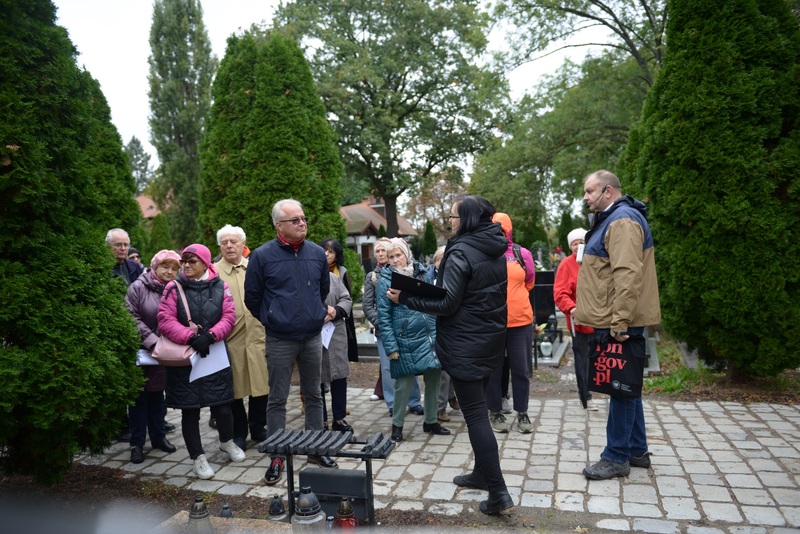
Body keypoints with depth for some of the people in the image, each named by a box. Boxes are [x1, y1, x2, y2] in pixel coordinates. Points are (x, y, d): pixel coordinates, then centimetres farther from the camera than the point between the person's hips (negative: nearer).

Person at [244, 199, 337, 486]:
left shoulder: (317, 253, 2)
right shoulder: (262, 256, -8)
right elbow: (252, 297, 1)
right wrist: (271, 320, 7)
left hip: (313, 337, 4)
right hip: (280, 341, -3)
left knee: (314, 395, 13)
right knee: (277, 400, 6)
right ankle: (277, 457, 18)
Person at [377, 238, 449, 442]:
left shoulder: (422, 272, 8)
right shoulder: (385, 280, -5)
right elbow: (383, 316, -7)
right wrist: (391, 346, -12)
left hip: (430, 337, 4)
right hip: (406, 341, -4)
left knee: (434, 379, 11)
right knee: (404, 384, 2)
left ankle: (431, 421, 29)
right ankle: (397, 425, 21)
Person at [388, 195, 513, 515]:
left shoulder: (461, 251, -18)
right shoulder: (496, 249, 9)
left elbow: (447, 303, -20)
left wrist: (405, 298, -14)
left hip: (465, 345, -9)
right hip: (491, 339, 9)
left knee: (475, 414, -3)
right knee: (478, 407, 19)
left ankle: (498, 492, 0)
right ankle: (482, 473, 31)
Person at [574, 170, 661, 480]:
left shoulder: (623, 221, -15)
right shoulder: (610, 220, 19)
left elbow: (627, 275, -24)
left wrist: (619, 322, -26)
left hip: (618, 325, -11)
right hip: (613, 322, 11)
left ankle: (617, 458, 9)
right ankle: (636, 450, 28)